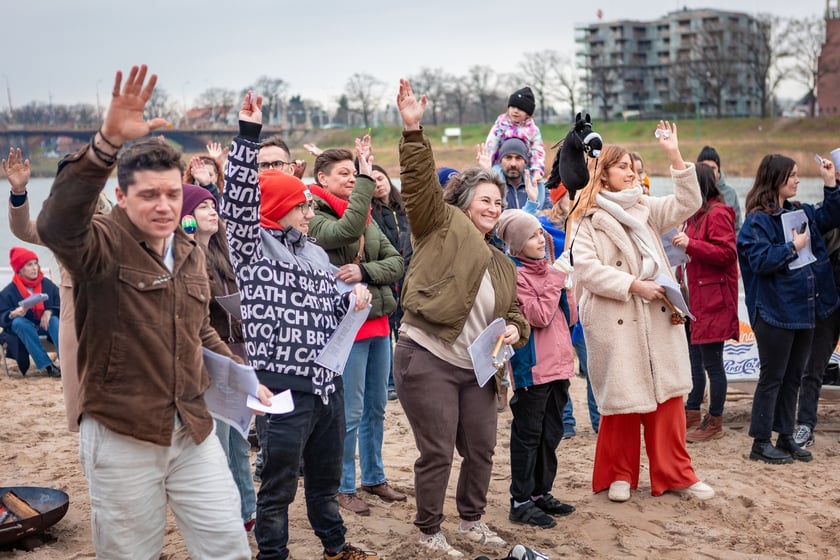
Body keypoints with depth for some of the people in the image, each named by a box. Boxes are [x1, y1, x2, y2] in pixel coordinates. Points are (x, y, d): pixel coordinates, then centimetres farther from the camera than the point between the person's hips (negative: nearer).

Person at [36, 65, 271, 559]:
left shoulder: (191, 253, 11)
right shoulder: (103, 245, -12)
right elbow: (58, 225, -37)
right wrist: (108, 140, -48)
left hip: (193, 430, 5)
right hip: (121, 437, -5)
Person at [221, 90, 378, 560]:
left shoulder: (316, 253, 16)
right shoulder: (253, 248, -6)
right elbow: (240, 199, -22)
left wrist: (353, 300, 2)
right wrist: (249, 134, -28)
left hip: (328, 380, 7)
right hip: (284, 384, -7)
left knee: (326, 475, 21)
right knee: (279, 484, 3)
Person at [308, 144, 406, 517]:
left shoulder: (367, 218, 13)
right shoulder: (315, 218, -9)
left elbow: (396, 262, 4)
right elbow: (347, 230, -30)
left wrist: (365, 271, -16)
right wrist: (366, 177, -24)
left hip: (378, 320, 7)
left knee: (376, 407, 16)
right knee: (350, 412, -1)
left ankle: (374, 477, 30)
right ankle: (344, 487, 12)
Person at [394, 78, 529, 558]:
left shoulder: (502, 264, 17)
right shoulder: (442, 226, 0)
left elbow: (515, 313, 23)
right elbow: (421, 181, -13)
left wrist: (515, 330, 0)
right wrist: (413, 130, -25)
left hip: (476, 369, 7)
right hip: (427, 360, -6)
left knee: (482, 449, 12)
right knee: (438, 452, -1)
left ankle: (472, 520, 34)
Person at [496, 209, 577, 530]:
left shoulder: (548, 270, 13)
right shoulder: (515, 274, -11)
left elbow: (569, 317, 13)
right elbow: (539, 316, -19)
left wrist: (564, 286, -2)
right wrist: (556, 282, -13)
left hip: (558, 364, 8)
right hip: (532, 368, -8)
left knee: (551, 433, 14)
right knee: (528, 434, -2)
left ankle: (541, 493, 25)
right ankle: (521, 502, 6)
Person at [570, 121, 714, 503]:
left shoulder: (645, 209, 14)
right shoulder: (588, 219, -2)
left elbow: (687, 203, 3)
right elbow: (586, 268, -13)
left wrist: (675, 156, -5)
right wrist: (633, 285, -16)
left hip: (657, 318, 5)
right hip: (615, 322, -4)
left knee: (668, 394, 5)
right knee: (622, 398, 3)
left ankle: (675, 475, 14)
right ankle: (619, 475, 19)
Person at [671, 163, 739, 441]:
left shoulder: (718, 214, -12)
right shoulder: (696, 214, 17)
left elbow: (727, 253, -20)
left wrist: (691, 244, -23)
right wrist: (682, 246, 10)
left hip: (712, 301, -10)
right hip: (693, 298, 10)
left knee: (712, 363, -2)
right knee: (695, 361, 15)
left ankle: (715, 423, 7)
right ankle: (692, 416, 24)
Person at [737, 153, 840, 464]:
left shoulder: (801, 212, 10)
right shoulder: (757, 220, -13)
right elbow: (760, 260, -21)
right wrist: (793, 247, -16)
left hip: (803, 310, 8)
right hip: (775, 312, -8)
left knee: (793, 377, 14)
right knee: (772, 378, 0)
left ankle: (786, 438, 24)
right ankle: (761, 443, 9)